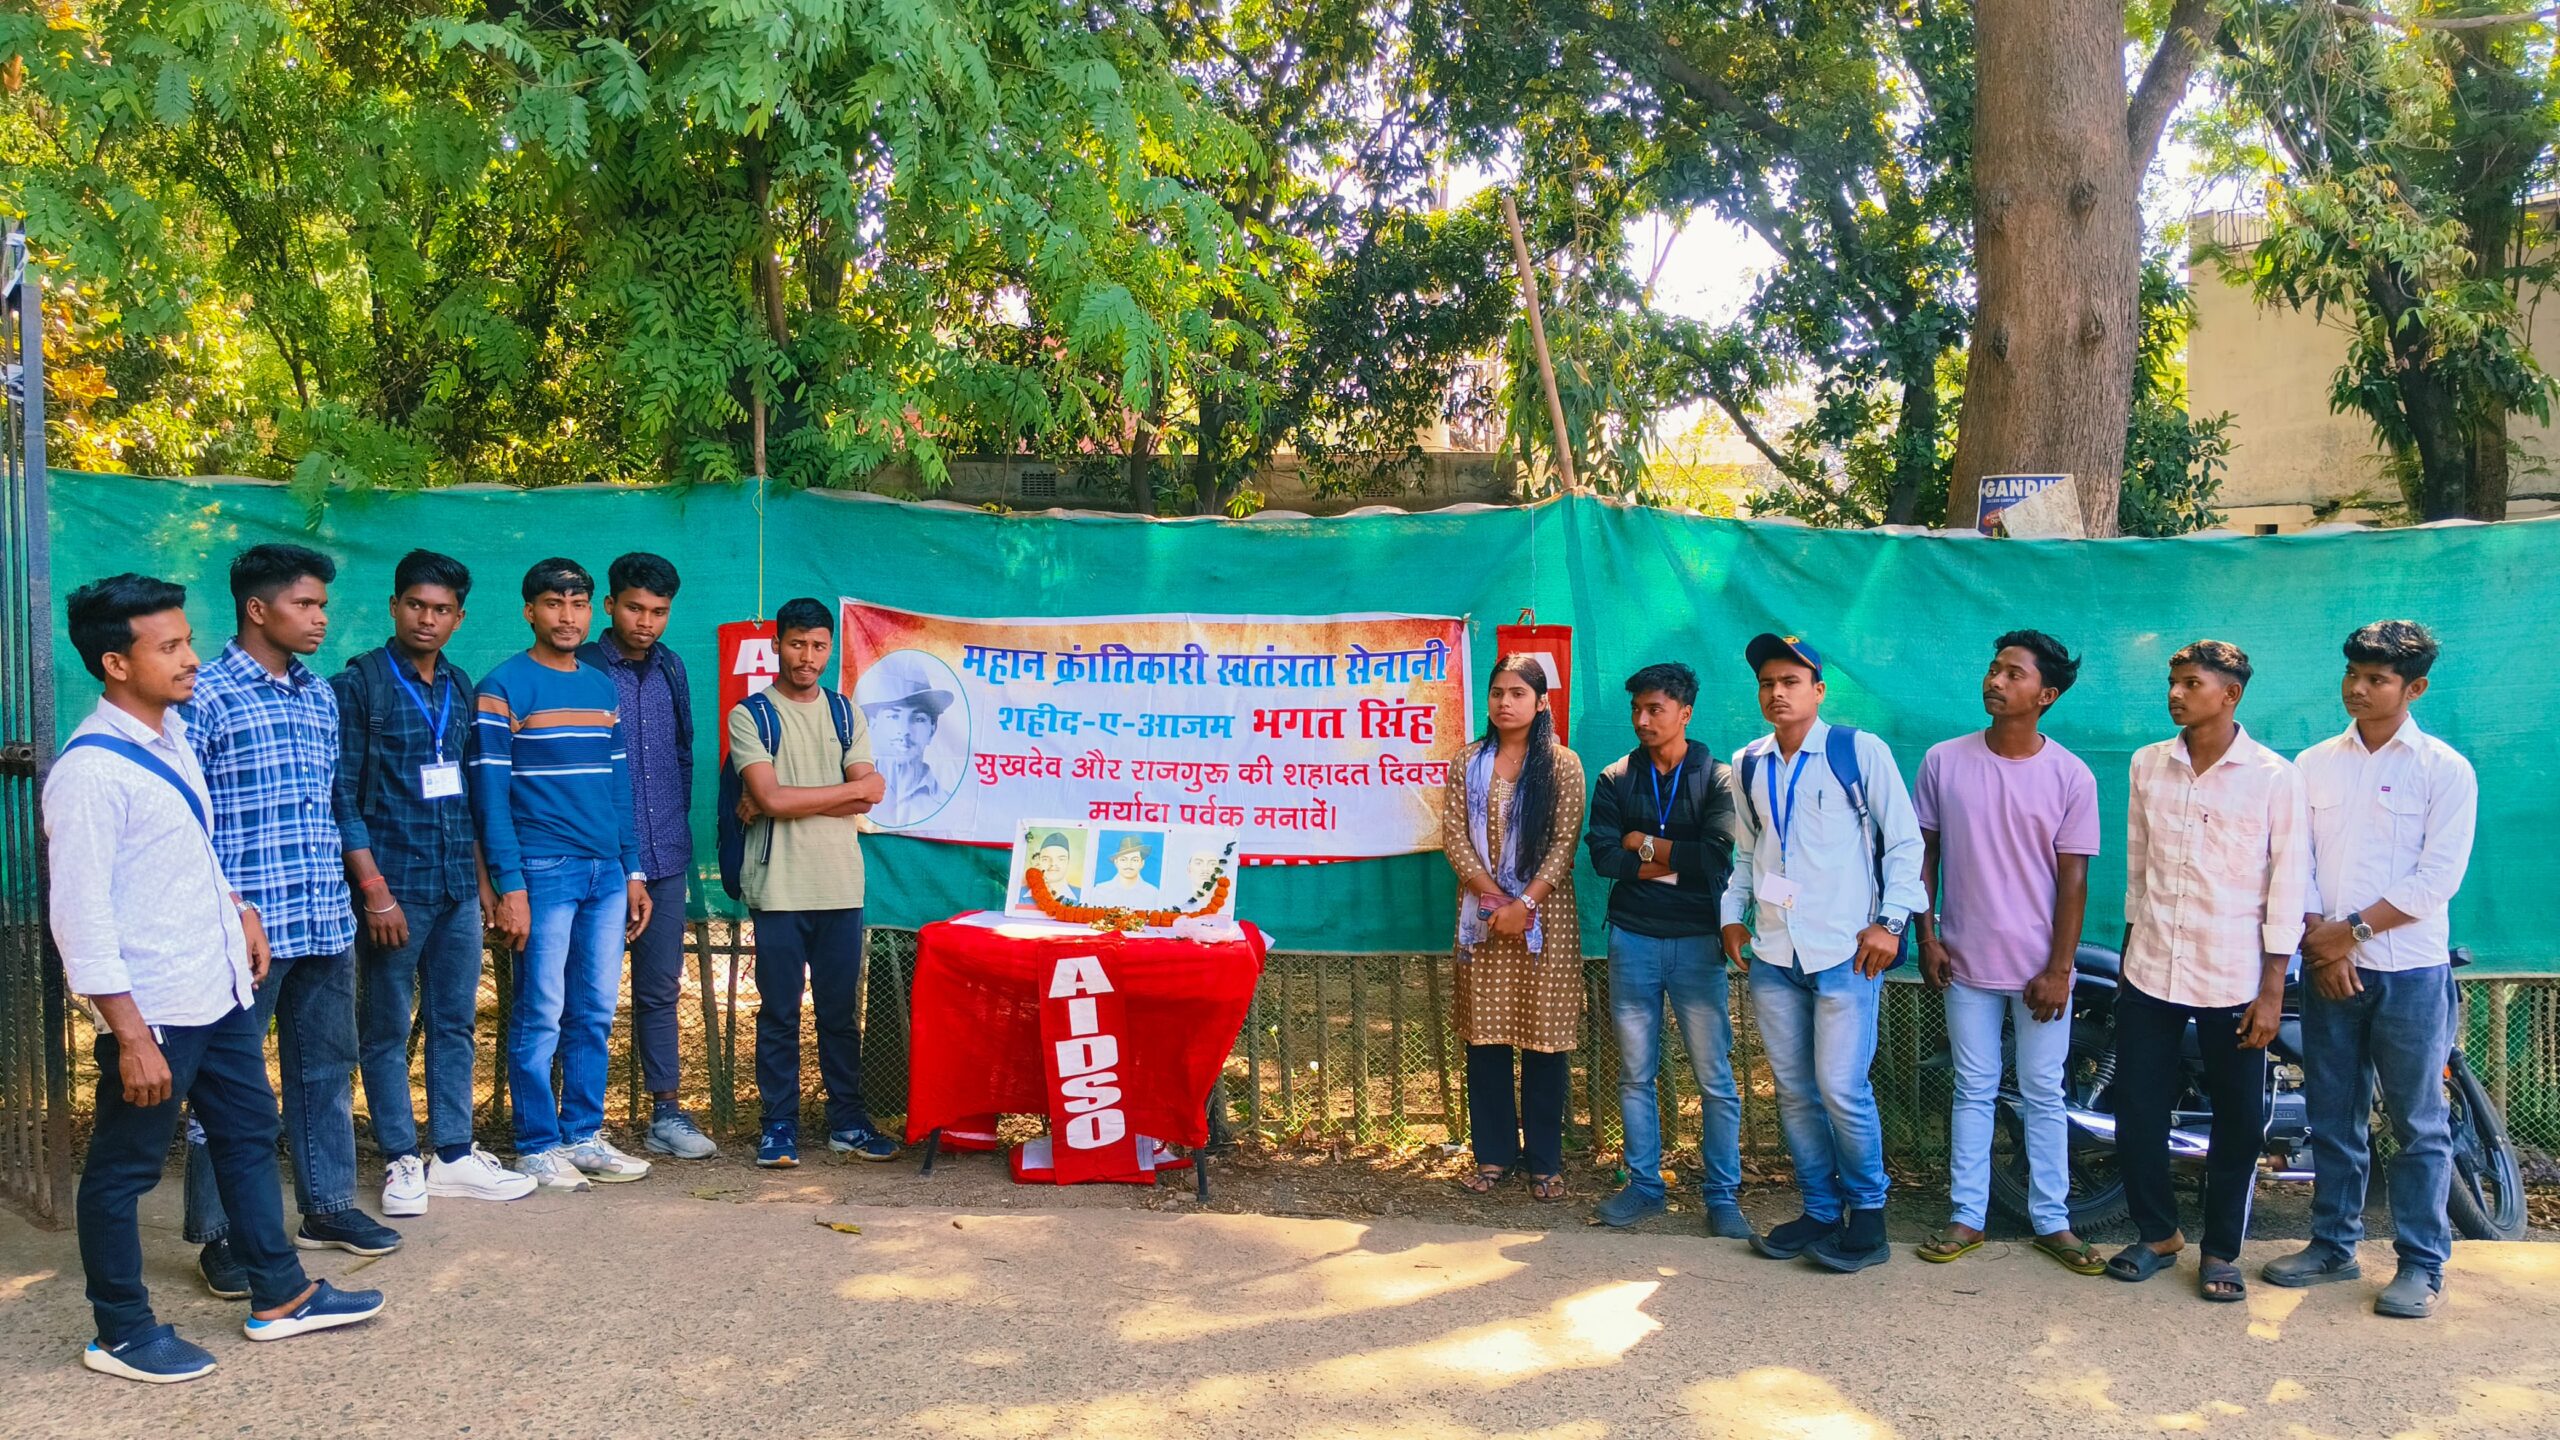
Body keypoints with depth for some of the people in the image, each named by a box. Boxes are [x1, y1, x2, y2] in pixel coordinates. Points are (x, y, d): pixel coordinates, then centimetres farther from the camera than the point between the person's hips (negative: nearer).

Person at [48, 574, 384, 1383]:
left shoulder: (170, 738, 6)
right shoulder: (89, 772, -20)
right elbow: (81, 918, -21)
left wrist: (236, 907, 15)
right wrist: (130, 1036, -21)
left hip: (219, 992, 9)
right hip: (152, 1011, -9)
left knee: (248, 1135, 18)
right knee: (123, 1170, 8)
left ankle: (279, 1297, 31)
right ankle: (122, 1333, 23)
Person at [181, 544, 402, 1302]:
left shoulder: (321, 696, 12)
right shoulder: (207, 695, -9)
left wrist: (339, 892, 16)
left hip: (325, 920, 7)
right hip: (247, 925, -7)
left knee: (326, 1067, 15)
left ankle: (327, 1207, 27)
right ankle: (217, 1234, 13)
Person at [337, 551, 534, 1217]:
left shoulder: (459, 687, 12)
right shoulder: (359, 683, -5)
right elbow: (343, 798, -9)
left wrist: (481, 875, 15)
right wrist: (374, 888, -15)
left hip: (457, 887, 6)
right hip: (394, 886, -6)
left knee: (455, 1024, 10)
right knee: (387, 1031, 4)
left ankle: (454, 1156, 18)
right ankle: (402, 1162, 13)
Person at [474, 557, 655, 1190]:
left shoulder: (602, 687, 15)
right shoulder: (503, 686, -4)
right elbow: (490, 792, -8)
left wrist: (633, 871, 13)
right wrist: (509, 887, -14)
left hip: (607, 873, 6)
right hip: (544, 871, -6)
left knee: (595, 1014, 9)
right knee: (540, 1017, -1)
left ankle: (584, 1135, 18)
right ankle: (537, 1146, 8)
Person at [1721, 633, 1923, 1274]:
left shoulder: (1860, 751, -3)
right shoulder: (1748, 764, 11)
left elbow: (1905, 841, -2)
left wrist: (1890, 921, -9)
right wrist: (1733, 914, 13)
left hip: (1845, 952, -5)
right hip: (1773, 956, 5)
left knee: (1841, 1088, -7)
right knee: (1793, 1090, 9)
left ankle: (1867, 1214, 11)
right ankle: (1820, 1210, 22)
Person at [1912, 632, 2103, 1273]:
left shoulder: (2071, 777, -6)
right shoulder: (1943, 761, -3)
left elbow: (2072, 878, -5)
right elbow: (1924, 852, 4)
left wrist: (2058, 970, -8)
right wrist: (1926, 936, 0)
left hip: (2039, 967, -1)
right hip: (1966, 961, 1)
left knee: (2043, 1095, 9)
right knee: (1974, 1092, 10)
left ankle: (2051, 1220, 21)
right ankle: (1967, 1216, 19)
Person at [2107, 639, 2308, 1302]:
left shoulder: (2274, 776, -7)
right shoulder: (2149, 765, 5)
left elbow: (2287, 886, -6)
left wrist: (2272, 991, -8)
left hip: (2234, 981, -3)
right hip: (2150, 973, 3)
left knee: (2238, 1123, 6)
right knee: (2137, 1115, 6)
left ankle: (2221, 1251, 22)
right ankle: (2157, 1231, 26)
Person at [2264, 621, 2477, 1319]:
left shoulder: (2445, 770, -3)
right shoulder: (2313, 764, 8)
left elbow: (2438, 877, -10)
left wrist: (2353, 929, -13)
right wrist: (2321, 941, -8)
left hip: (2411, 972, -4)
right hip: (2327, 967, 4)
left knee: (2418, 1125, 2)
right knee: (2332, 1118, 11)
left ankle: (2421, 1263, 11)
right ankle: (2333, 1245, 22)